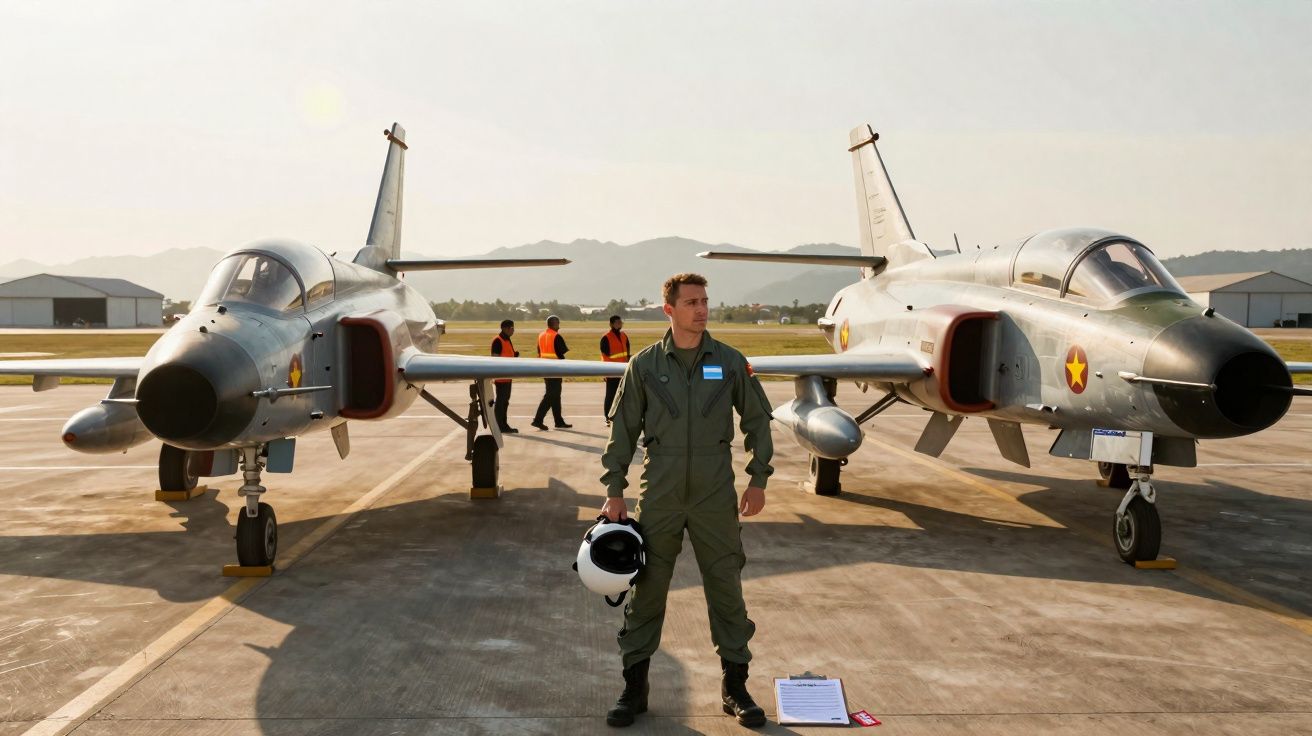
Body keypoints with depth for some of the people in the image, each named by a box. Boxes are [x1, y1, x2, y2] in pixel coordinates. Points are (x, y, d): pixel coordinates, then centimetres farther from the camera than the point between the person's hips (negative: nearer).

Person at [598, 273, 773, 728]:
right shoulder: (645, 364, 0)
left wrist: (758, 480, 4)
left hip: (715, 495, 0)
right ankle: (635, 687, 19)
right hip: (659, 496, 0)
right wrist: (614, 491, 0)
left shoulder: (730, 362, 1)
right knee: (646, 589, 6)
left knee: (726, 589, 7)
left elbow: (757, 421, 8)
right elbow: (623, 430, 3)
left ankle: (735, 686, 21)